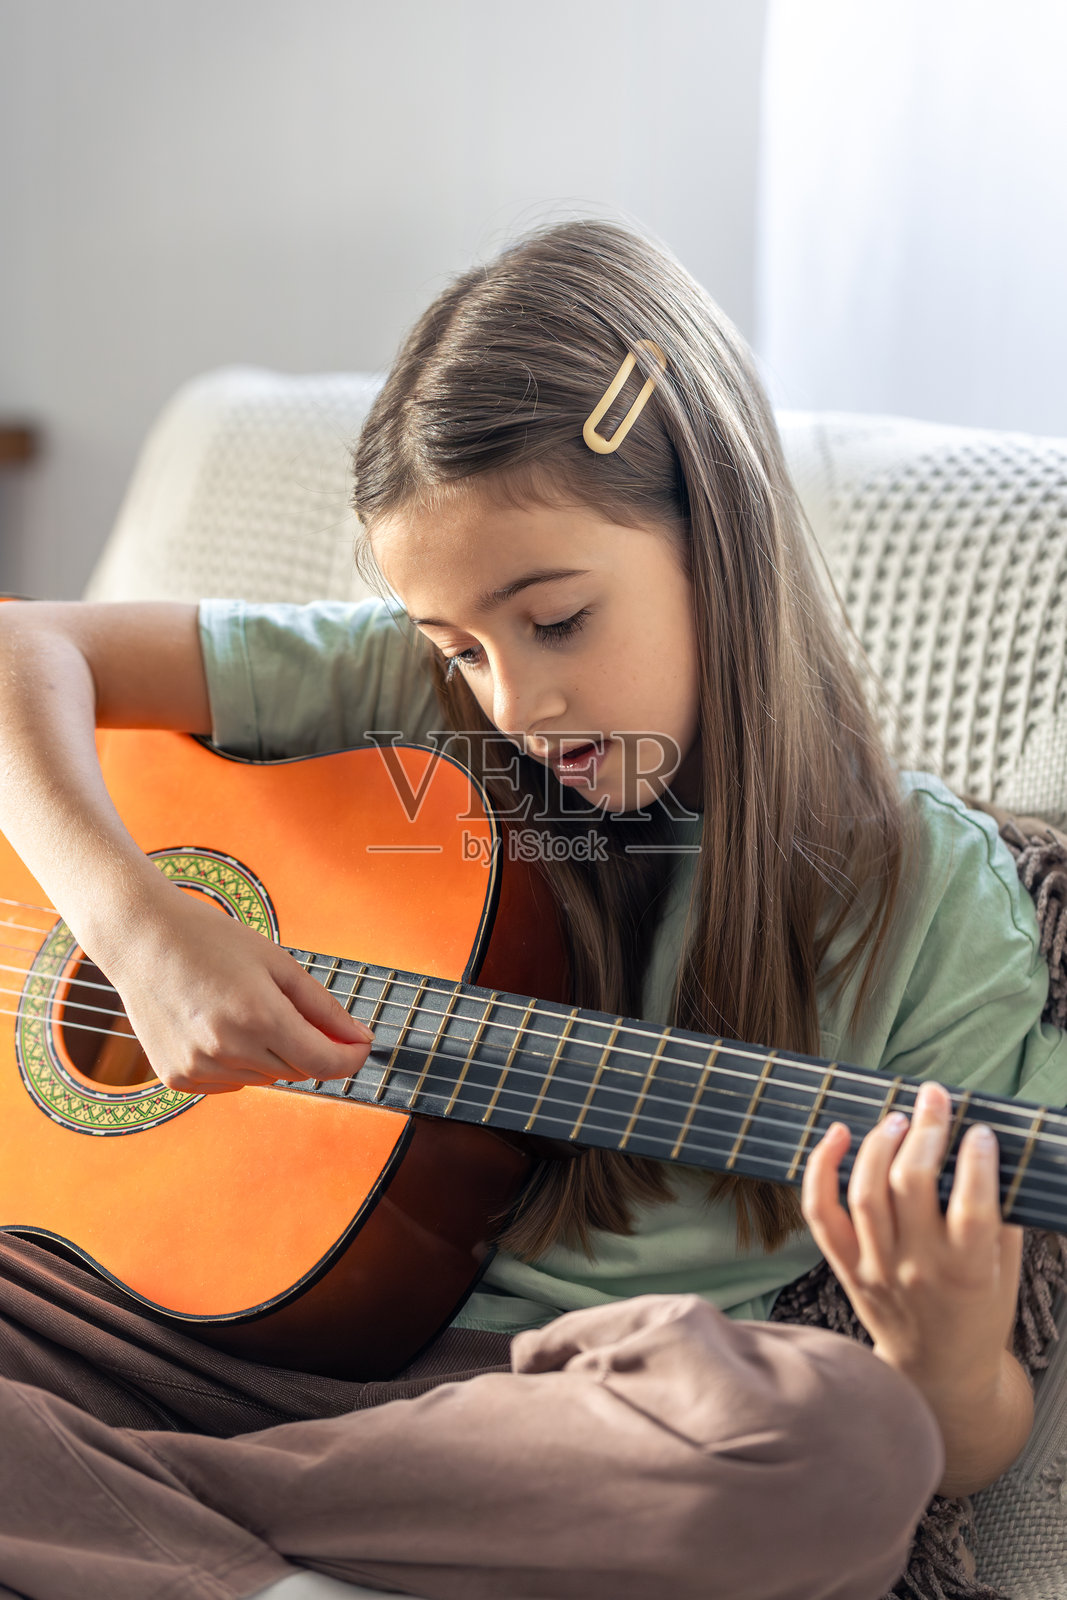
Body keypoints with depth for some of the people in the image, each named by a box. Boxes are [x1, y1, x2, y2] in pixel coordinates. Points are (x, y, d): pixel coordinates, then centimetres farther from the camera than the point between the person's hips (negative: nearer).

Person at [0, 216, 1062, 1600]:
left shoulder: (930, 897, -4)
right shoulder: (407, 701, 2)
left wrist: (948, 1359, -27)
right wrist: (135, 919, -15)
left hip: (584, 1413, 0)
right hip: (254, 1317, 1)